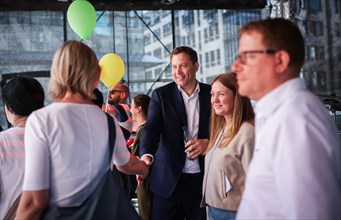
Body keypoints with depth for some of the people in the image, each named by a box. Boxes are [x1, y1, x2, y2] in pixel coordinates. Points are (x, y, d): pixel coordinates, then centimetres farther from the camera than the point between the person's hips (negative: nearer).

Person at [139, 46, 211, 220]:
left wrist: (208, 142, -12)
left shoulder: (211, 93, 3)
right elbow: (151, 127, -12)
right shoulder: (161, 94, 0)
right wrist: (147, 155, -30)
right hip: (169, 178, -1)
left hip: (203, 177, 1)